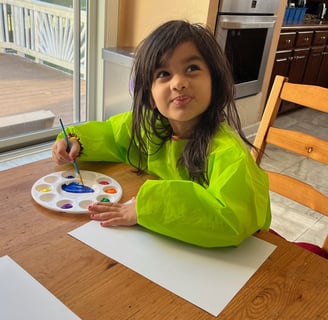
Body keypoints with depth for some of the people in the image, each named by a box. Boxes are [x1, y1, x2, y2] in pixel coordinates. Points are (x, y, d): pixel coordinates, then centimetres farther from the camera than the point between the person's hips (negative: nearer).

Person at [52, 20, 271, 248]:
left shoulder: (226, 151, -27)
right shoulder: (150, 124, -7)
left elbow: (234, 218, -41)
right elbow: (110, 134, 11)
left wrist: (146, 207, -35)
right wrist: (76, 141, -8)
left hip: (209, 253, -4)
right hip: (158, 243, 5)